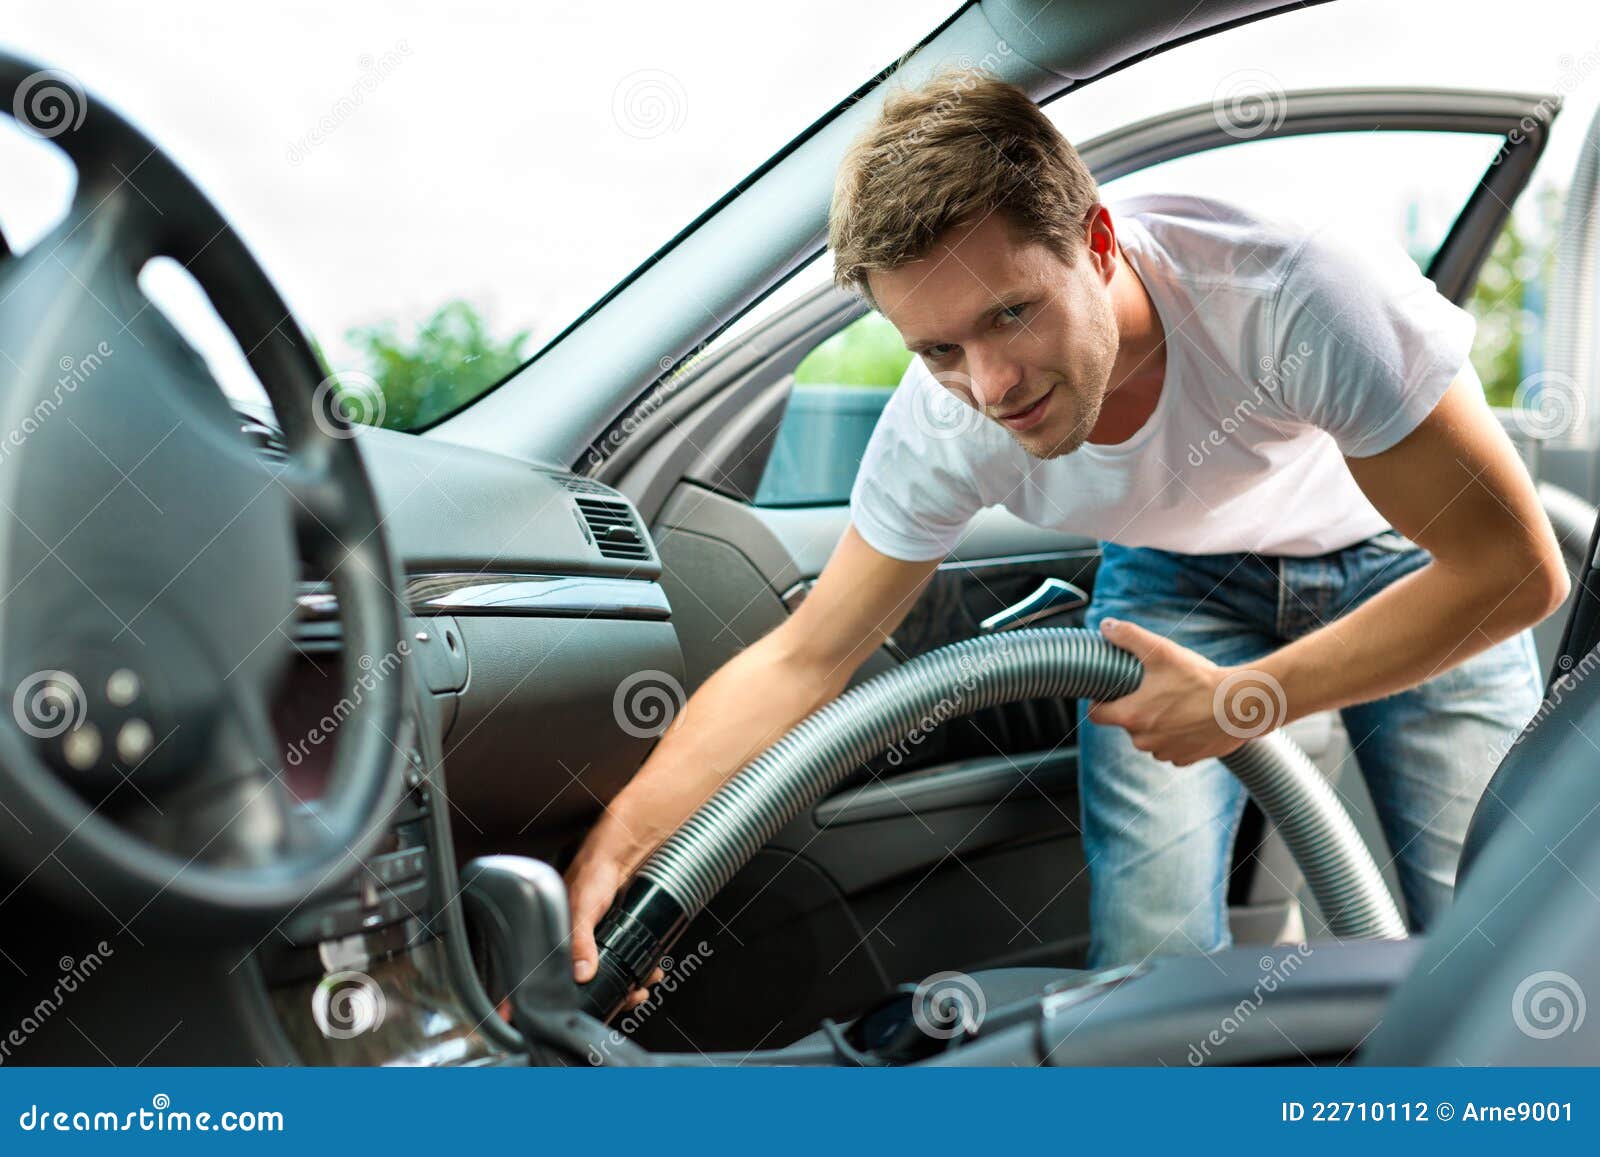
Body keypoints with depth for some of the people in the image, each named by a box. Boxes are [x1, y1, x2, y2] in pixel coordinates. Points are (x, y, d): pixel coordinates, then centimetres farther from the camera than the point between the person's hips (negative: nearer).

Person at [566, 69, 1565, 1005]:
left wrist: (1239, 703, -32)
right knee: (1152, 948, -10)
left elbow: (1517, 569, -30)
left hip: (1406, 555, -1)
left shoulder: (1294, 290, -39)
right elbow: (803, 658, -18)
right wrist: (611, 851, -25)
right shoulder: (938, 427, -28)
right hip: (1181, 569, 2)